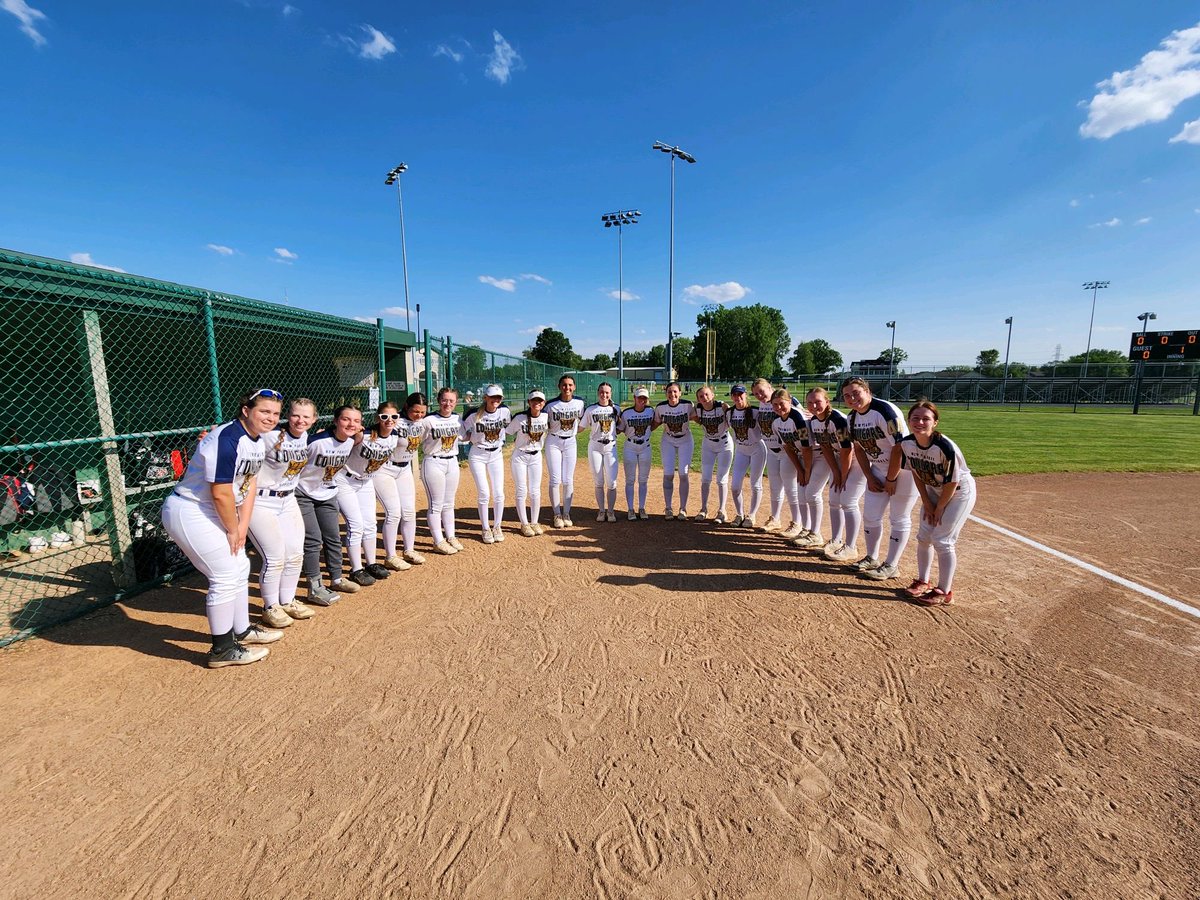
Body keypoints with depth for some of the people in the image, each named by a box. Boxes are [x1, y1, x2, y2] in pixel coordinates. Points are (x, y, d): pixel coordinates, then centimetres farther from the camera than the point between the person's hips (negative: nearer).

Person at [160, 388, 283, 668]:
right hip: (190, 513, -10)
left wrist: (242, 526, -2)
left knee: (240, 568, 16)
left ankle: (242, 631, 34)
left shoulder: (258, 441, 3)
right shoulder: (227, 439, -26)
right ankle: (222, 650, 9)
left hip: (213, 513, 10)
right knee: (226, 576, -6)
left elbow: (250, 484, 3)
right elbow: (221, 493, -26)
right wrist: (233, 530, -14)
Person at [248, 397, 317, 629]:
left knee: (296, 555, 10)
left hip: (288, 500, 7)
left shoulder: (305, 437, 0)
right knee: (275, 557, -5)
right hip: (260, 502, -7)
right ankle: (270, 608, 15)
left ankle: (287, 601, 28)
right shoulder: (270, 436, -21)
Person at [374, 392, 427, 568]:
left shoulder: (419, 423, -2)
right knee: (394, 512, -8)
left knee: (409, 511, 9)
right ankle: (390, 557, 5)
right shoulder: (396, 423, -24)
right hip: (384, 470, -7)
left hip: (405, 470, 7)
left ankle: (409, 551, 24)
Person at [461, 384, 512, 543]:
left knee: (499, 493, 1)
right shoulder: (474, 414, -17)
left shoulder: (505, 411, -9)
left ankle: (497, 527, 19)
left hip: (496, 455, 3)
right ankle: (485, 529, 12)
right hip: (477, 456, -3)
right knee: (484, 493, -6)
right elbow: (464, 434, -1)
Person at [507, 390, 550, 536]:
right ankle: (524, 524, 12)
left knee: (535, 492, 5)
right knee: (522, 491, 2)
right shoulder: (519, 418, -16)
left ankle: (534, 522, 18)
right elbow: (507, 433, -6)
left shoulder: (546, 417, -6)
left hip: (536, 456, 3)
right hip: (519, 456, -3)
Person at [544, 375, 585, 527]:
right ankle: (557, 515, 11)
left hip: (570, 442, 2)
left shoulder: (580, 402, -5)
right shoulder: (551, 405, -13)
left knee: (568, 480, 6)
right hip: (553, 442, -2)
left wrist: (574, 432, 4)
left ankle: (566, 513, 18)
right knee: (555, 480, -1)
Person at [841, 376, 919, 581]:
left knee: (899, 519, 2)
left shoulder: (885, 411, -24)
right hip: (878, 470, 8)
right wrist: (869, 477, 3)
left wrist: (891, 479, -18)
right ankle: (872, 558, 28)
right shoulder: (853, 417, 0)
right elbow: (858, 448, 9)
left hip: (903, 469, -8)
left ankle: (891, 566, 13)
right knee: (870, 516, 11)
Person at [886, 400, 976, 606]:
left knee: (942, 540, -6)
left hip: (959, 492, -6)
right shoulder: (907, 443, -17)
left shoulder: (946, 447, -34)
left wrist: (939, 508, -12)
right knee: (923, 537, 9)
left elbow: (952, 483, -22)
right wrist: (926, 502, -1)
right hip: (933, 490, 6)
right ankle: (923, 582, 27)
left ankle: (944, 592, 9)